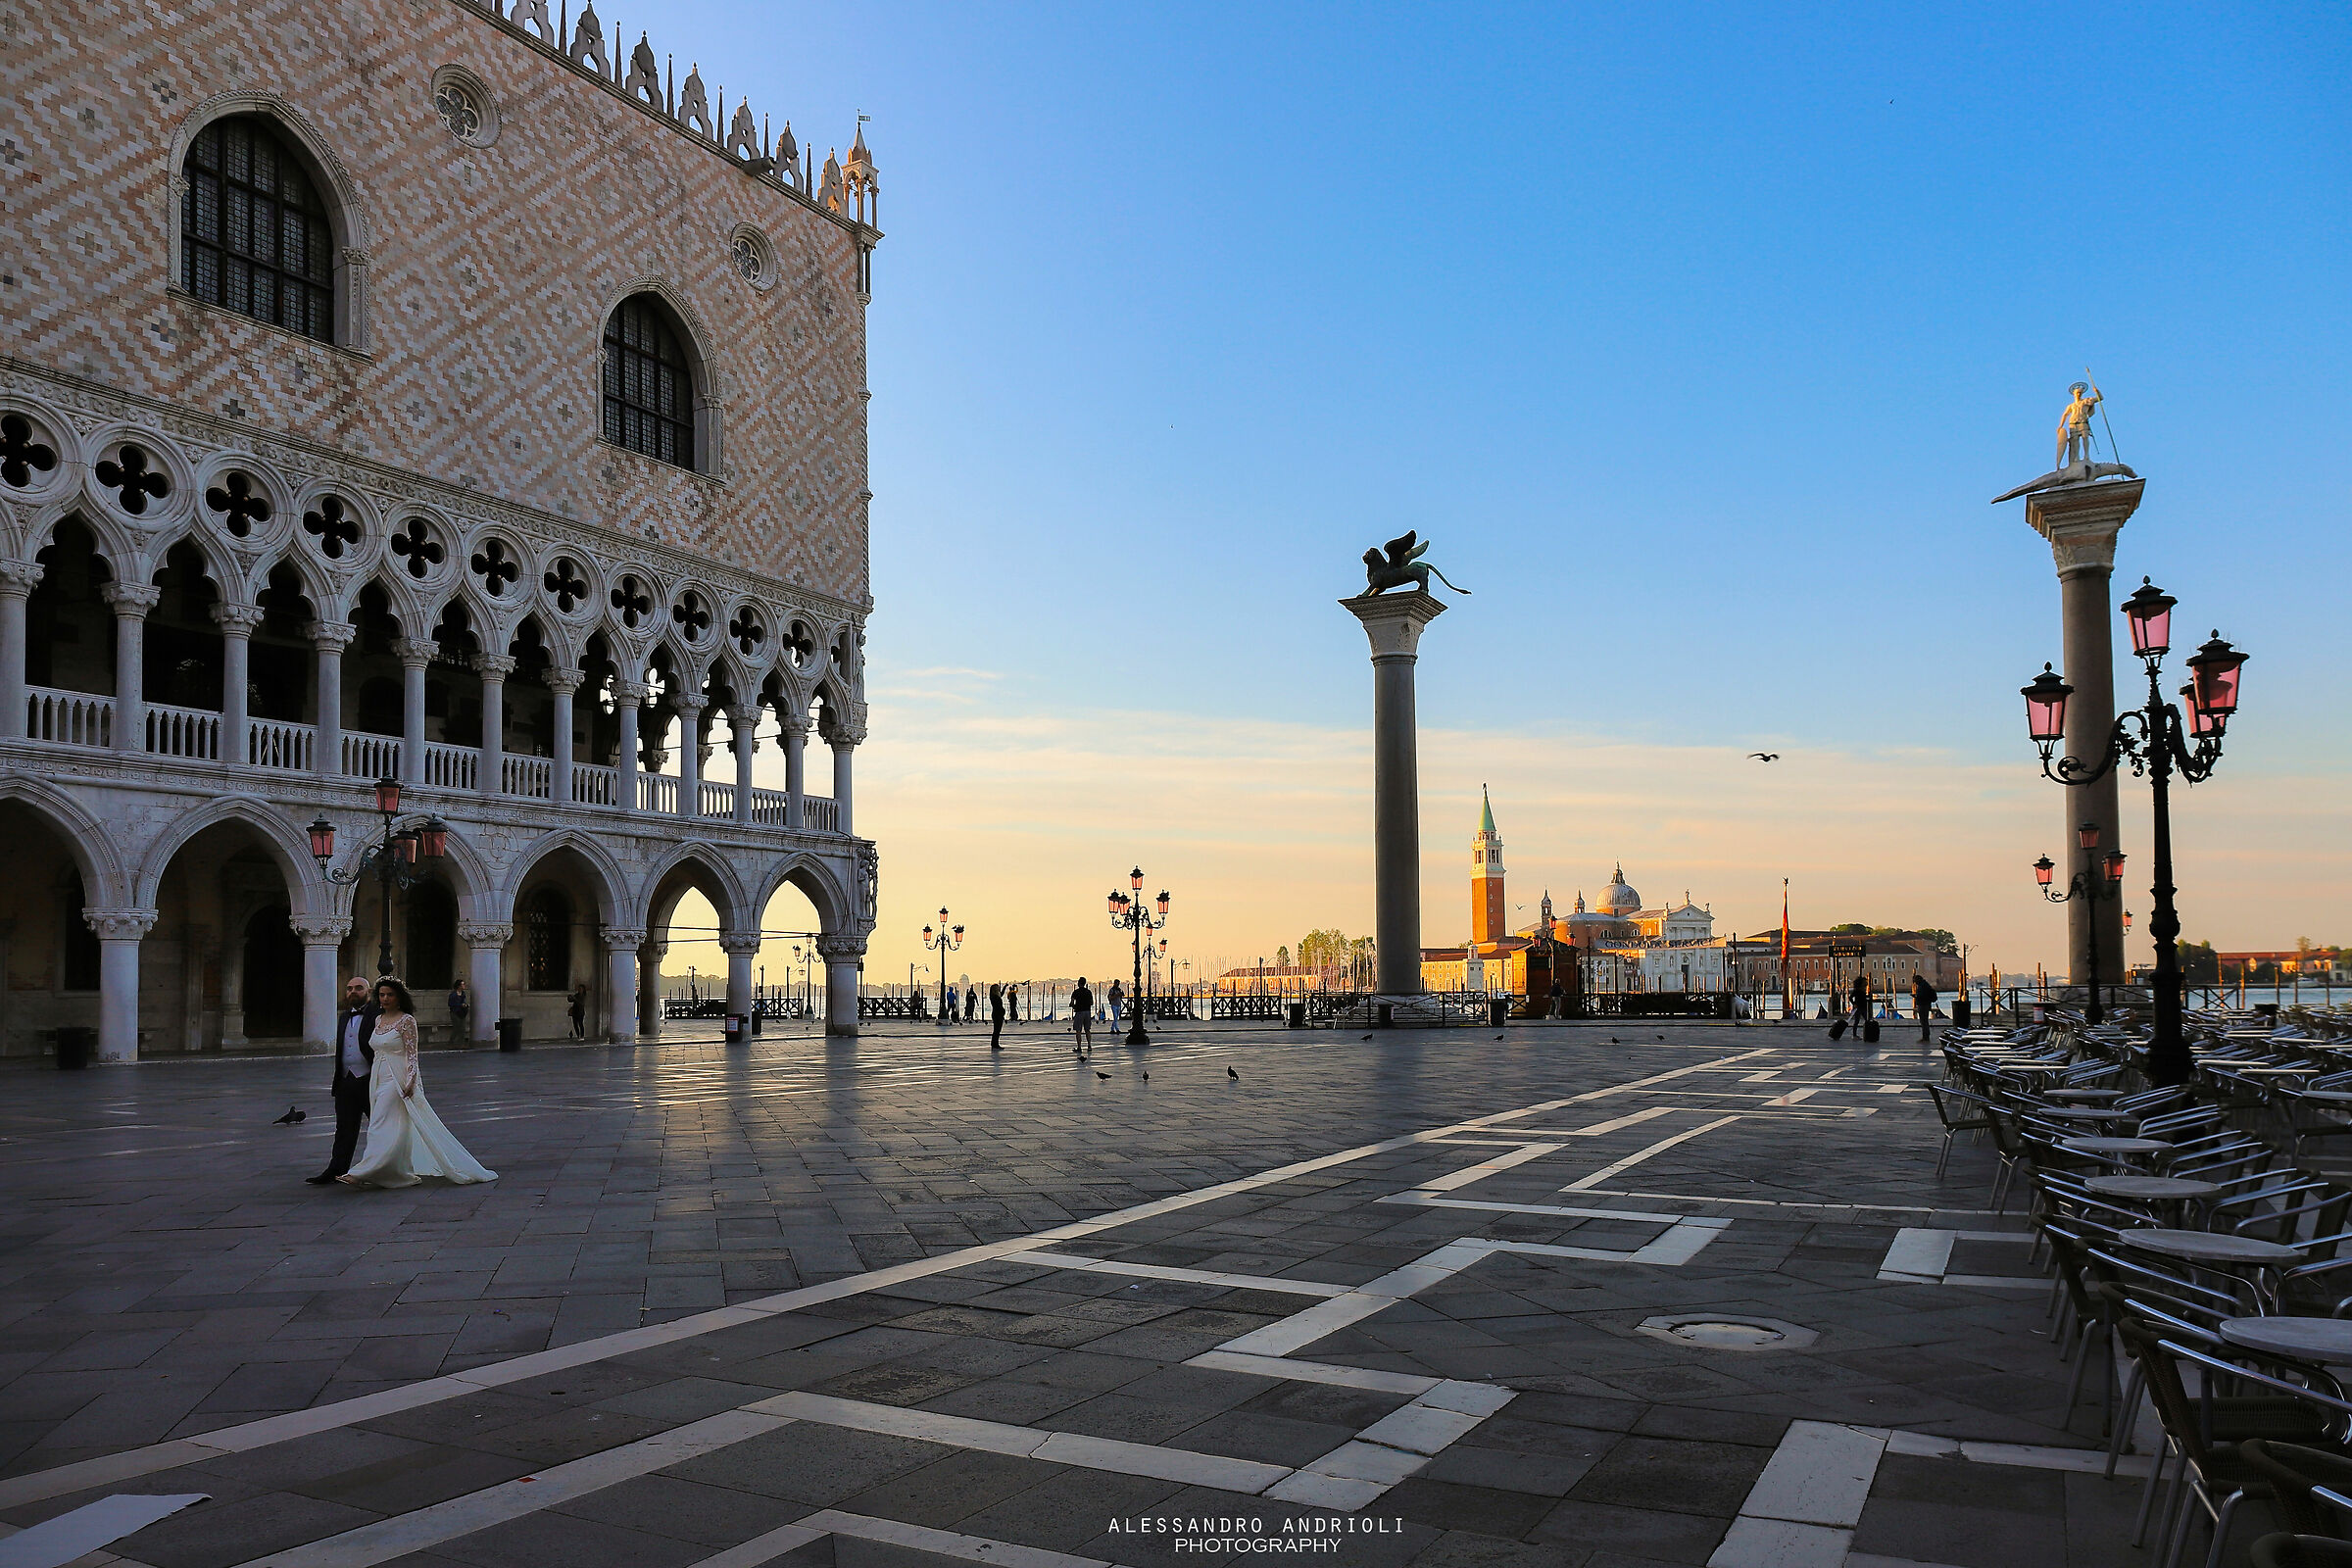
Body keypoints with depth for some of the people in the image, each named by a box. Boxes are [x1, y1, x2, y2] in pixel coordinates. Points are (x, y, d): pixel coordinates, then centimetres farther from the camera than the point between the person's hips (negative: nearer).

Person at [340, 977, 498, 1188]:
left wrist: (410, 1082, -20)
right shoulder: (378, 1019, 13)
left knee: (383, 1127, -10)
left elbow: (411, 1054, -11)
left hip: (397, 1080, -8)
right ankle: (405, 1173, 15)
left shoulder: (406, 1021, -8)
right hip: (378, 1077, 8)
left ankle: (363, 1173, -14)